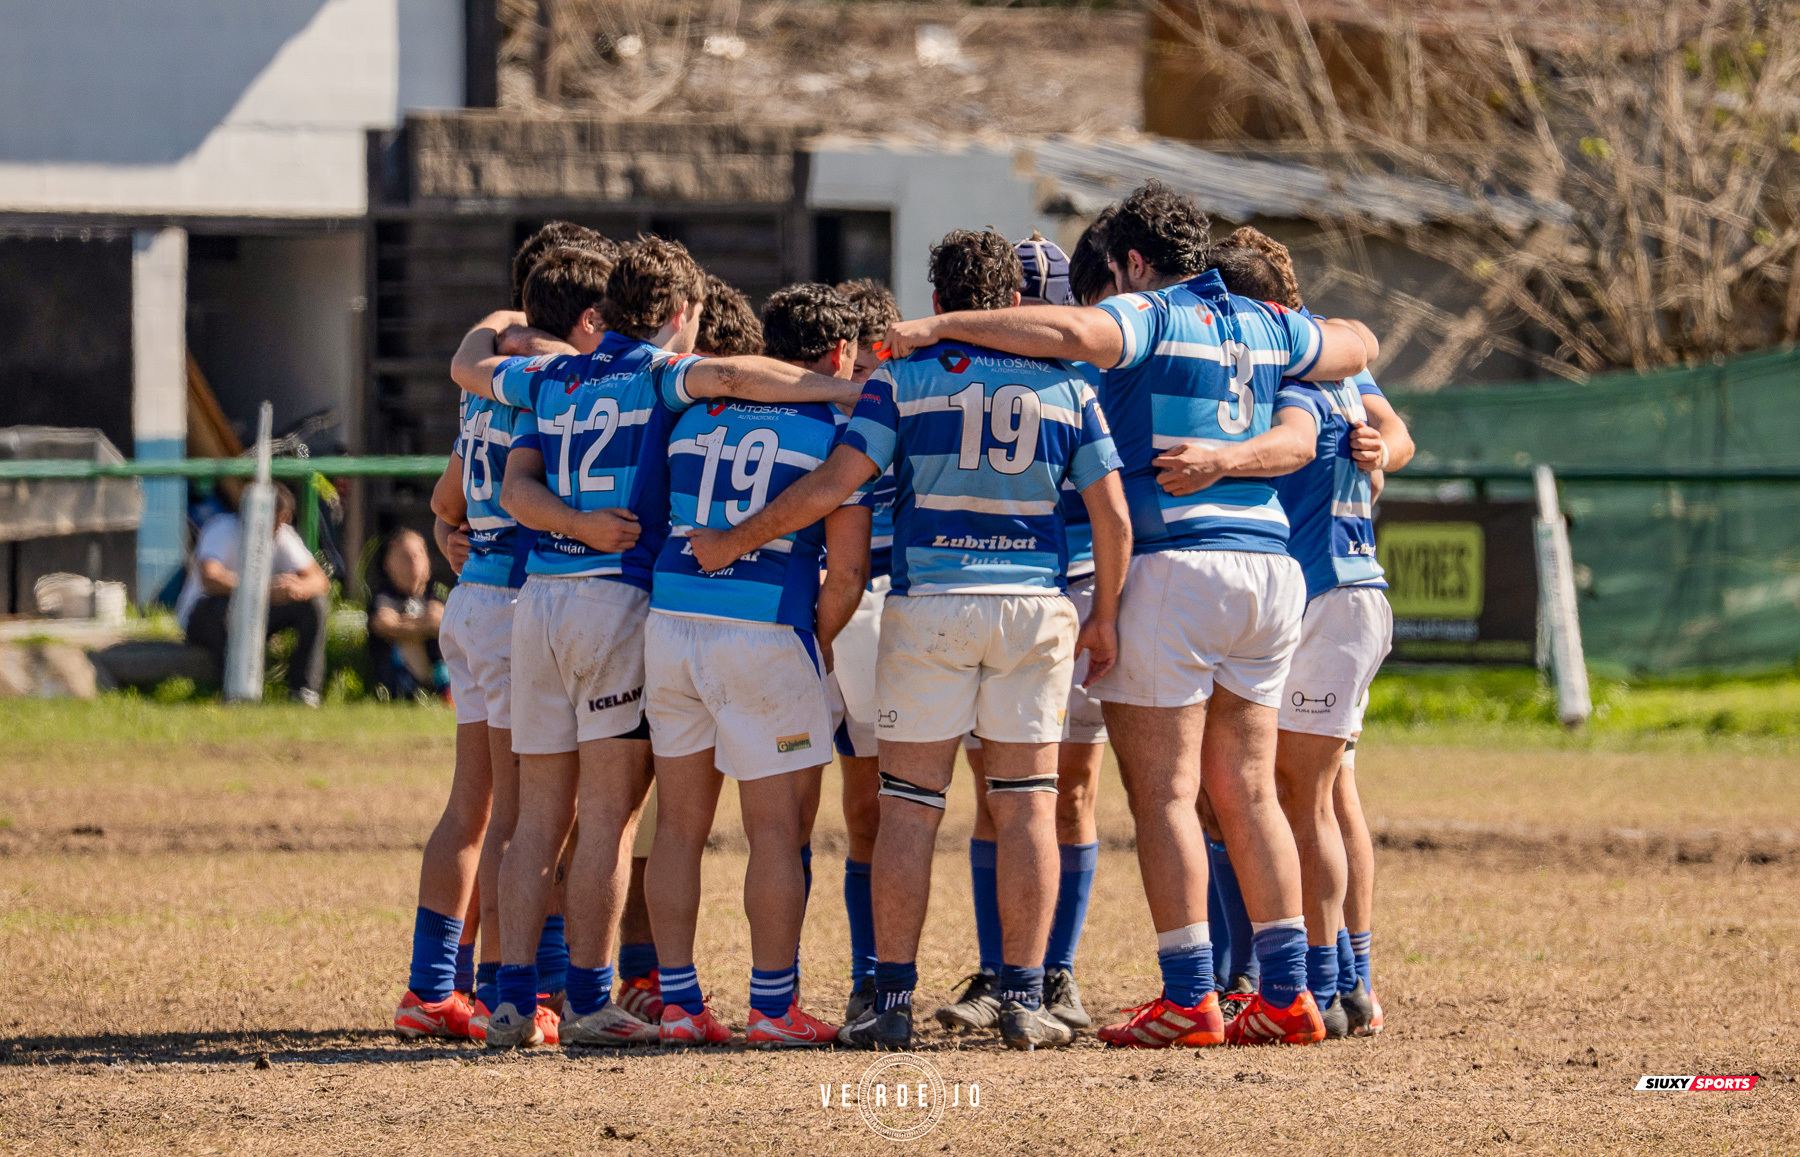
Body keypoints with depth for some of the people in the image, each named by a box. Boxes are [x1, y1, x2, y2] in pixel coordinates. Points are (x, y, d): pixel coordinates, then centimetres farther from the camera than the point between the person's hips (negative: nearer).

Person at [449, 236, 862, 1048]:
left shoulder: (552, 379, 15)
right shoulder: (656, 374, -2)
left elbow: (467, 366, 30)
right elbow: (730, 376, -22)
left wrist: (503, 321, 48)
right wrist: (845, 391, -21)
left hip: (537, 598, 6)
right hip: (616, 596, -6)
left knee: (539, 816, 8)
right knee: (609, 814, -4)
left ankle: (512, 996, 4)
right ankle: (589, 1002, -5)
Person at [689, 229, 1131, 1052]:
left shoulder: (905, 377, 0)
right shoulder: (1065, 386, 7)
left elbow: (834, 485, -8)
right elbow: (1112, 514, 3)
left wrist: (733, 542, 1)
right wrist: (1105, 617, 15)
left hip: (928, 601, -1)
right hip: (1034, 605, 1)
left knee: (907, 808, 2)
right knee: (1027, 805, 5)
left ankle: (892, 1000, -1)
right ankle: (1023, 1000, 1)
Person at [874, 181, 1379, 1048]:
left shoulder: (1150, 316, -4)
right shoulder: (1265, 327, 16)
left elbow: (1075, 332, -25)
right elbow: (1358, 345, 34)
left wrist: (943, 327, -21)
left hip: (1172, 564, -7)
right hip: (1267, 564, 7)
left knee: (1163, 793, -3)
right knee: (1247, 791, 12)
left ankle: (1188, 999, -6)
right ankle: (1285, 993, 10)